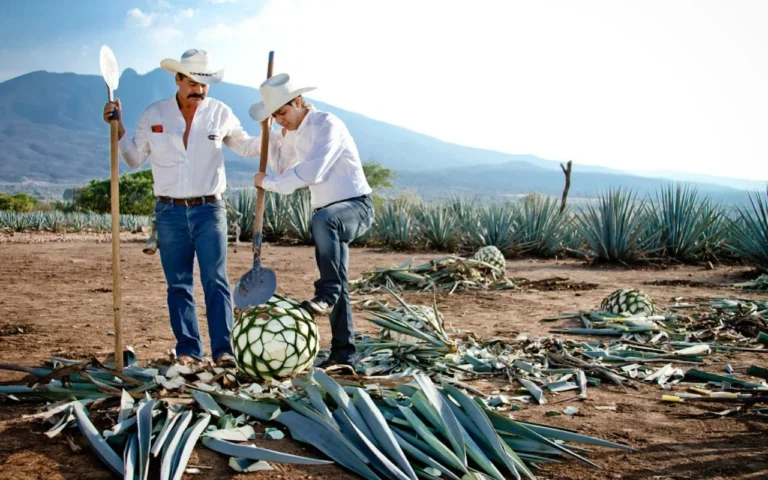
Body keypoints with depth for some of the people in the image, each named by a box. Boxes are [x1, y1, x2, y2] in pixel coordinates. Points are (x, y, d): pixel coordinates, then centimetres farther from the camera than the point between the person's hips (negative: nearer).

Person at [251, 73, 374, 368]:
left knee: (323, 220, -41)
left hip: (355, 207, -8)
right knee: (337, 287, 8)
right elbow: (283, 168, 24)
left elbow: (310, 172, -30)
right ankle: (342, 354, 15)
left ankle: (327, 293, -29)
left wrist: (268, 183, -20)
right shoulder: (294, 131, 11)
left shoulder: (328, 125, -17)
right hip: (329, 216, 8)